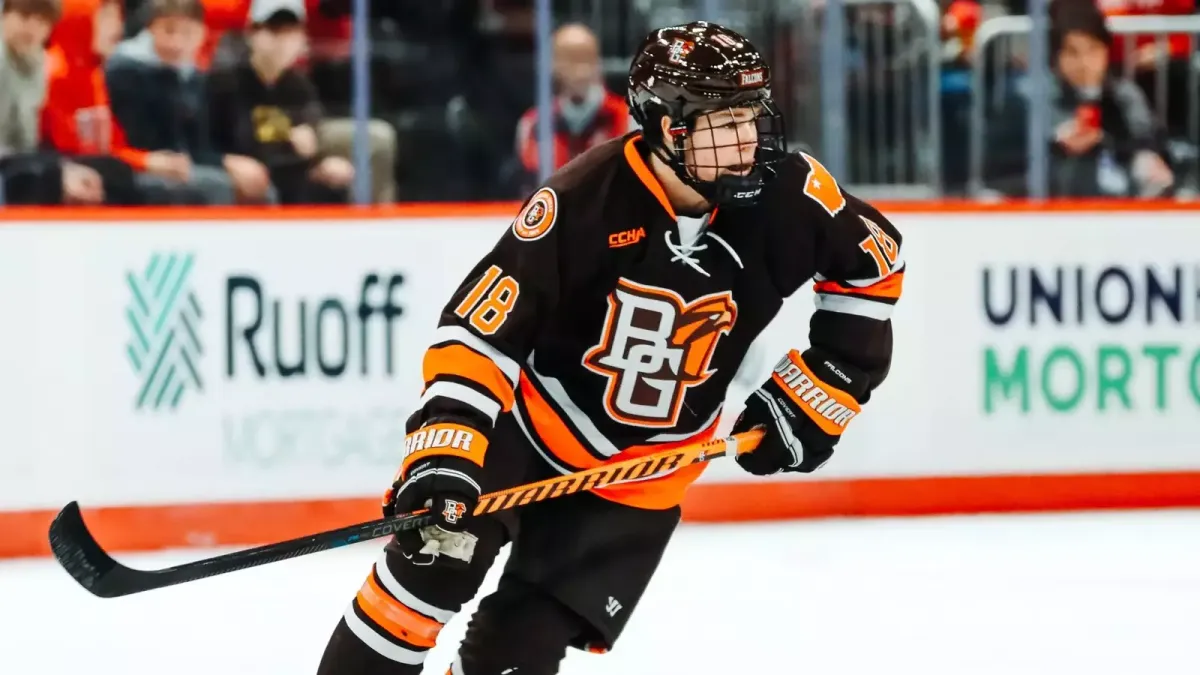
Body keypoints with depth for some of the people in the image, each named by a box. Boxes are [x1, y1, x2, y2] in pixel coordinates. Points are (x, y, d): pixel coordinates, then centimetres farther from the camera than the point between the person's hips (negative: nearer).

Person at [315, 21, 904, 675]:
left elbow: (874, 258, 3)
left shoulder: (782, 192, -15)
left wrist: (823, 384, -1)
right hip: (528, 426, -2)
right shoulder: (582, 200, -25)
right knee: (433, 565, -18)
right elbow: (480, 326, -24)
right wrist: (447, 443, -34)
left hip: (636, 478, 2)